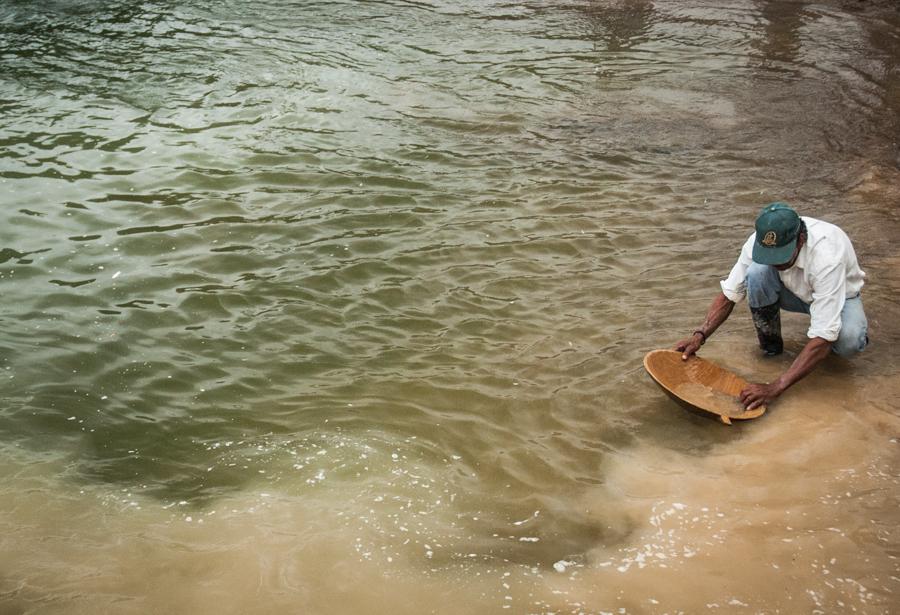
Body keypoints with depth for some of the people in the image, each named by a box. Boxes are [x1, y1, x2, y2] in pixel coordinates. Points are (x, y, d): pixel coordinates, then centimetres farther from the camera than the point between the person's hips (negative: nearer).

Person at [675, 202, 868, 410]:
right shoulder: (760, 242, -28)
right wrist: (700, 335, -31)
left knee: (849, 340, -37)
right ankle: (770, 344, -8)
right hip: (795, 292, 3)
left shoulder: (827, 256, -42)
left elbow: (822, 339, -44)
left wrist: (775, 388, -48)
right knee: (757, 271, -32)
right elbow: (729, 294, -15)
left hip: (838, 294, -3)